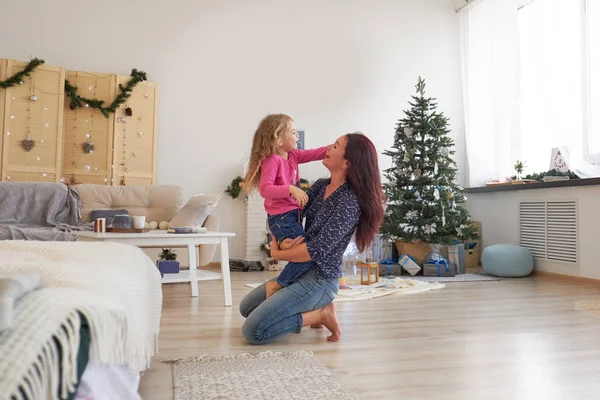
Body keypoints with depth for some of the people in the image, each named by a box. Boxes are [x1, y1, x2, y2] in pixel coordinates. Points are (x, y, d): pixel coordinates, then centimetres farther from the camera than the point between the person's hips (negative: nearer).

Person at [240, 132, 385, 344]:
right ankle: (313, 308, 17)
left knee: (252, 330, -15)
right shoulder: (321, 185, 3)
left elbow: (317, 250, -26)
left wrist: (276, 253, -11)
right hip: (301, 270, 9)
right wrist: (281, 241, -16)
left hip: (320, 279, -9)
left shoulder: (349, 202, -23)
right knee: (246, 307, 20)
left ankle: (320, 314, -2)